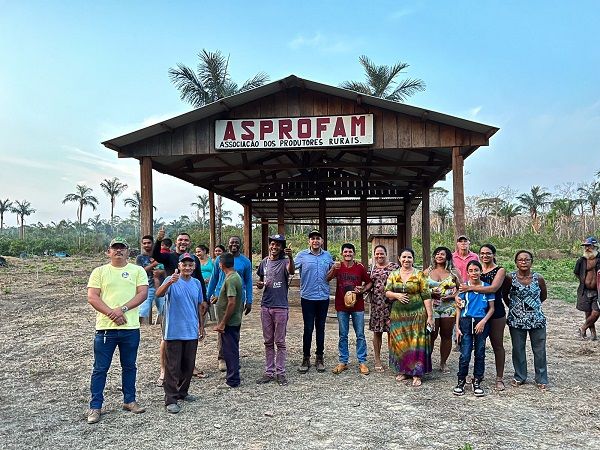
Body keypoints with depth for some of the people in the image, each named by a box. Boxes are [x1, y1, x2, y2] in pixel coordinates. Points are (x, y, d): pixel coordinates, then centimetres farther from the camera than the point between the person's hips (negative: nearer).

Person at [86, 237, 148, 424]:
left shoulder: (137, 270, 6)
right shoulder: (99, 271, 5)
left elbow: (143, 293, -5)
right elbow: (92, 297, -4)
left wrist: (122, 309, -17)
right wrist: (111, 314, -15)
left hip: (130, 327, 1)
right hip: (105, 328, -1)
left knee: (129, 366, 13)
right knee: (100, 369, 4)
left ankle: (129, 400, 27)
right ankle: (95, 407, 14)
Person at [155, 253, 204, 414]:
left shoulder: (197, 283, 8)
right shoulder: (171, 281, -9)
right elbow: (159, 294, -29)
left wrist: (201, 326, 20)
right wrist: (170, 282, -47)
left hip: (191, 332, 6)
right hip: (174, 332, -5)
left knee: (188, 366, 15)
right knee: (173, 367, -1)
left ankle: (182, 392, 31)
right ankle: (171, 399, 6)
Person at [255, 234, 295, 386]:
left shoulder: (284, 262, -8)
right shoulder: (264, 262, 8)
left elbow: (291, 271, -31)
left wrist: (291, 257, -51)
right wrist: (259, 284, -5)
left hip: (281, 307, -5)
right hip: (265, 306, 5)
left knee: (280, 342, 3)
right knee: (268, 341, 11)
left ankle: (280, 372, 11)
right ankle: (269, 372, 19)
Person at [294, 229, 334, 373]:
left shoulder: (327, 256, 8)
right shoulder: (302, 255, -2)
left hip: (324, 297, 3)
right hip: (308, 297, -3)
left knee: (320, 328, 11)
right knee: (308, 328, 1)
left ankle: (319, 357, 22)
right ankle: (306, 358, 14)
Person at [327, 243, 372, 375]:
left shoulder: (360, 268, 1)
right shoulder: (338, 267, 1)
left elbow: (369, 283, 11)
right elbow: (327, 279, -13)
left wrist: (363, 290, -8)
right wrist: (333, 269, -30)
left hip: (357, 306, 0)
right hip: (342, 306, 0)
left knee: (360, 335, 5)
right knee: (343, 336, 8)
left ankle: (362, 362, 15)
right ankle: (343, 362, 18)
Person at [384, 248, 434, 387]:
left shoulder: (419, 275, -1)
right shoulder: (393, 275, 8)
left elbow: (426, 296, -4)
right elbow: (387, 292, 6)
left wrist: (430, 316, -9)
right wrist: (396, 295, -15)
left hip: (417, 314, -3)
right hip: (398, 314, 3)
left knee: (416, 343, -3)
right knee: (400, 343, 7)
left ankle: (417, 374, 5)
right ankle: (402, 371, 20)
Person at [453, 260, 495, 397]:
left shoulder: (487, 287, 3)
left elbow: (491, 308, 3)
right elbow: (459, 308, 4)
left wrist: (483, 322, -11)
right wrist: (457, 327, -2)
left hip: (481, 323, 1)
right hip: (466, 322, -1)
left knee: (480, 354, 8)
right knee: (465, 354, -3)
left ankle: (477, 382, 20)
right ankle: (461, 382, 11)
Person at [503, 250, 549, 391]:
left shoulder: (539, 278, -4)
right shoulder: (510, 278, -6)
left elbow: (543, 296, 12)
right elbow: (505, 296, 8)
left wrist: (533, 304, 10)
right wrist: (514, 307, 8)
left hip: (537, 319, 0)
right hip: (516, 320, 0)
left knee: (539, 350, 7)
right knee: (518, 349, 10)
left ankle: (541, 379, 20)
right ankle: (520, 377, 26)